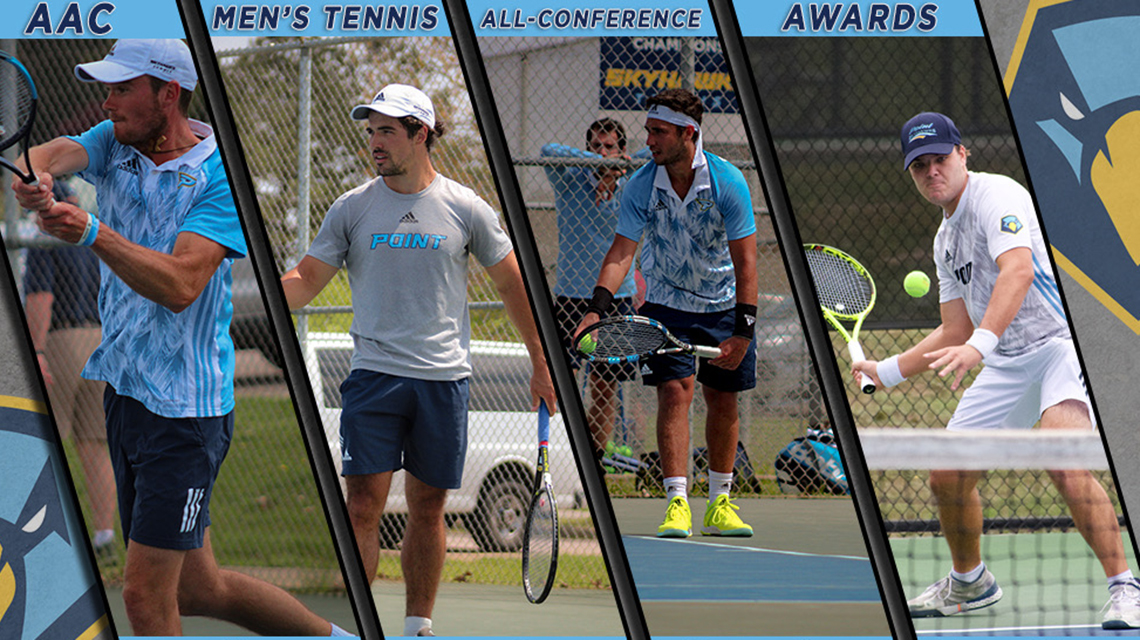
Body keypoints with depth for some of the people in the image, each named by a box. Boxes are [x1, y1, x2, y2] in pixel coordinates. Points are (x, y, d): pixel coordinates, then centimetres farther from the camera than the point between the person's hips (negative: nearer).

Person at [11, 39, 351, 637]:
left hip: (184, 407, -7)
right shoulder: (113, 143, 4)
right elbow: (60, 151, -18)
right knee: (194, 588, 14)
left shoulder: (221, 177, -14)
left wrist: (94, 234, -39)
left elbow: (180, 286, -26)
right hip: (123, 391, 7)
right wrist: (37, 170, -43)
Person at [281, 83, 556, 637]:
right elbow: (306, 279, 3)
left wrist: (541, 363, 13)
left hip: (443, 378, 1)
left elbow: (511, 284, 11)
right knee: (363, 506, -9)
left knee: (428, 508, 7)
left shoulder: (465, 209, 2)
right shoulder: (352, 208, 3)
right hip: (374, 375, -1)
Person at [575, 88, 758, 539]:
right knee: (674, 392, -14)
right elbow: (621, 252, -18)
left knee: (723, 401, 5)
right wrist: (597, 308, -34)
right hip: (666, 306, 0)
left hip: (723, 306, 0)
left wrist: (743, 331, -24)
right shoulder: (640, 187, -15)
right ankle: (677, 505, -18)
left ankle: (719, 505, 19)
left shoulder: (728, 183, -19)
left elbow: (744, 261, -18)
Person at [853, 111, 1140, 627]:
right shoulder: (945, 239, 17)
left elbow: (1018, 271, -31)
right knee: (947, 478, 10)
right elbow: (956, 332, 24)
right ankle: (969, 582, 35)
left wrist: (979, 346, -42)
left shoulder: (997, 195, -13)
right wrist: (887, 371, 22)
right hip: (1007, 365, 9)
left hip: (1061, 346, -9)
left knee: (1064, 464, -31)